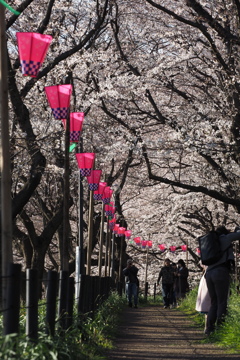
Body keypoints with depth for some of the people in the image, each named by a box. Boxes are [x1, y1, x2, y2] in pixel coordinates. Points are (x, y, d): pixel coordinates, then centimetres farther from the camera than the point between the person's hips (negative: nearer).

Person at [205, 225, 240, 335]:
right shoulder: (225, 238, 6)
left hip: (209, 273, 7)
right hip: (221, 272, -6)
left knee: (214, 303, 12)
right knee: (222, 303, -5)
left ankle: (209, 328, 8)